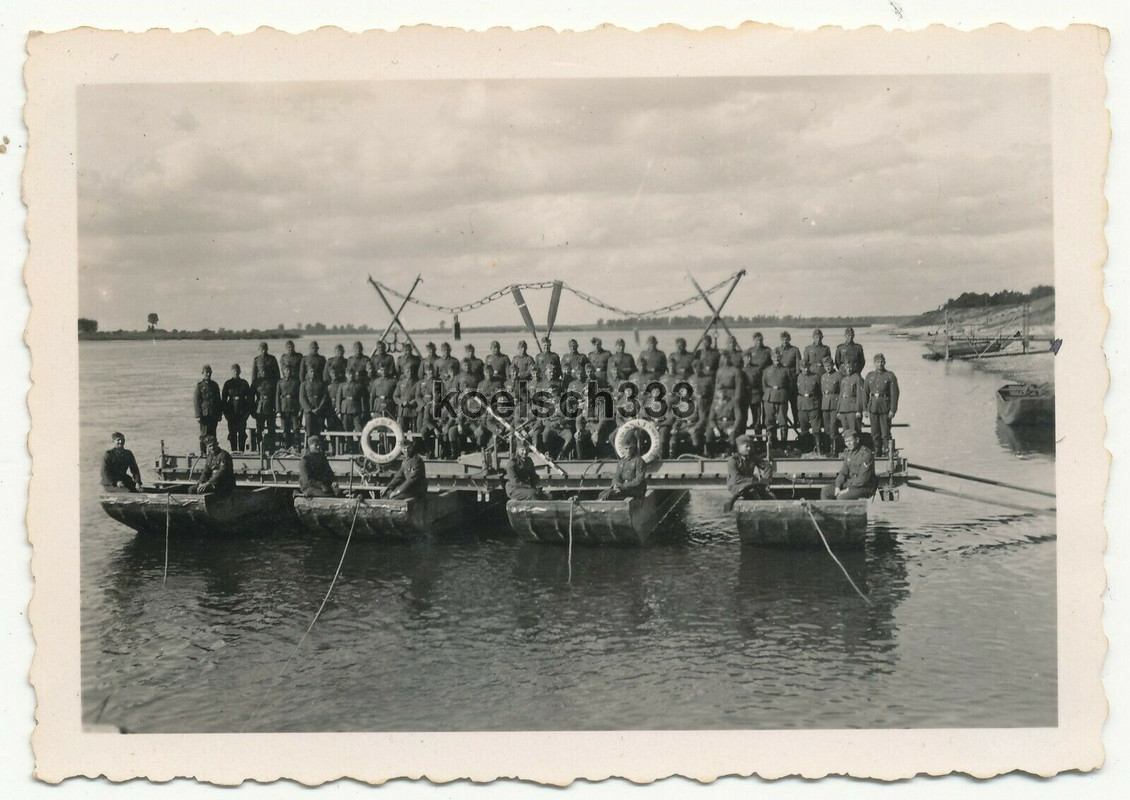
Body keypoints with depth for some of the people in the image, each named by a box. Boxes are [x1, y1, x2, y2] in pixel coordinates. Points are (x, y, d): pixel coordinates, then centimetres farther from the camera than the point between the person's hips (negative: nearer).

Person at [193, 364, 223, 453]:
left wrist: (219, 413, 13)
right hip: (204, 415, -4)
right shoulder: (199, 386, -1)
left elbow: (219, 400, 19)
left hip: (214, 415, 4)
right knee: (204, 434, -3)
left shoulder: (214, 385, 14)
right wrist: (198, 415, -11)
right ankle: (203, 452, 3)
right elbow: (196, 401, -4)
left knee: (212, 433, 5)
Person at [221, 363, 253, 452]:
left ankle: (241, 449, -2)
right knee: (232, 432, 0)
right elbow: (223, 398, 7)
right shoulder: (228, 383, 7)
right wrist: (225, 411, -2)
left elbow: (250, 397, 9)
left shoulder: (244, 383, 8)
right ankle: (233, 450, 4)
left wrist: (249, 409, 1)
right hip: (231, 410, 0)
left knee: (242, 431, -5)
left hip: (242, 411, 0)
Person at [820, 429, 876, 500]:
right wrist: (837, 487, -5)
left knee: (841, 497, -31)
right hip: (851, 483, 8)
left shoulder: (866, 454, -17)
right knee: (825, 490, -2)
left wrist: (848, 489, -21)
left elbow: (863, 479, -21)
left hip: (865, 487, -8)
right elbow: (843, 472, 12)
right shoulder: (848, 452, 9)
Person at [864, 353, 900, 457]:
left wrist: (892, 410, -12)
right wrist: (865, 409, 6)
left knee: (885, 433, -5)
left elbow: (894, 394, -6)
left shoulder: (890, 376, -2)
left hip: (885, 408, -4)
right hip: (873, 408, 4)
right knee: (875, 433, 8)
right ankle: (877, 452, 17)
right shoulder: (870, 376, 10)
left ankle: (887, 452, -1)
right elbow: (865, 393, 11)